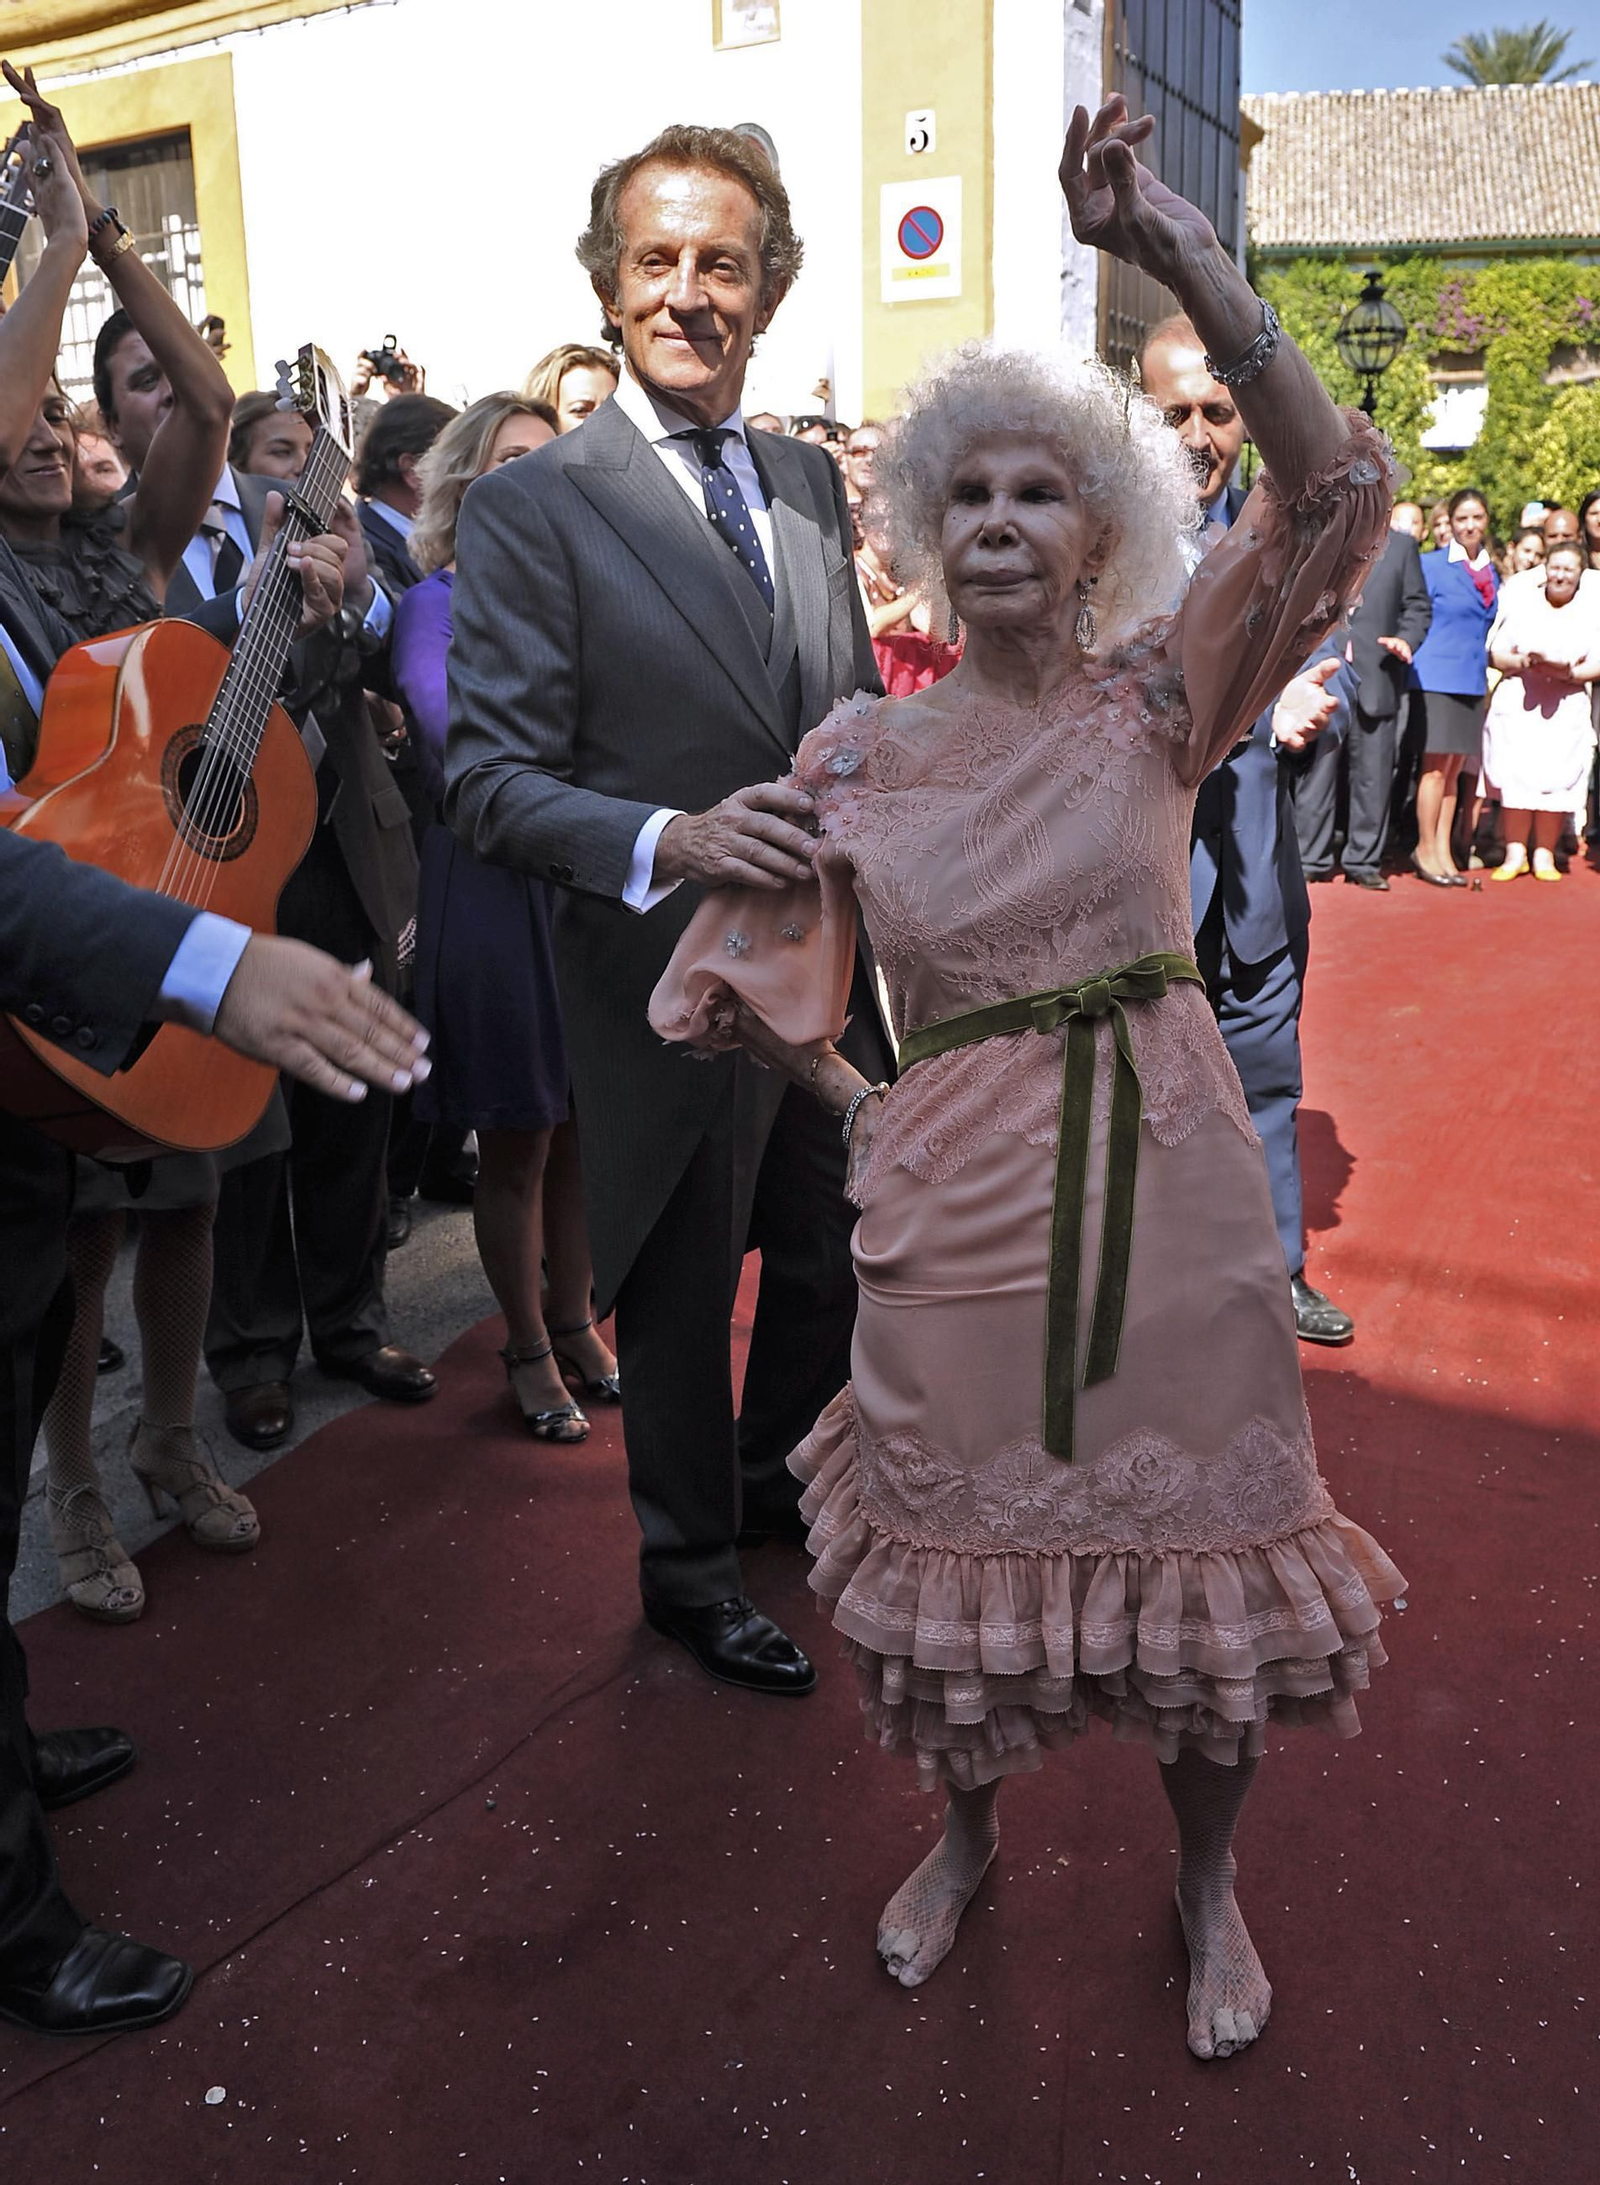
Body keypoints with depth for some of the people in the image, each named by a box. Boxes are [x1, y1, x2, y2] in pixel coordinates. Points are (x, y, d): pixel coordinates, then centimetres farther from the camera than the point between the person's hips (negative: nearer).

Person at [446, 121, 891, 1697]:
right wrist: (666, 840, -32)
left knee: (842, 1265, 20)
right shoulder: (530, 507, -11)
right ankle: (689, 1569, 37)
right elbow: (490, 778, -15)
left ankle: (757, 1472, 50)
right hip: (669, 984, -6)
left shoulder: (812, 482, 9)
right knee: (681, 1300, 12)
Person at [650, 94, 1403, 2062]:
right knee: (963, 1532, 16)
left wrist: (1172, 251, -23)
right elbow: (740, 971, 9)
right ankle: (965, 1840, 45)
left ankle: (1207, 1887, 39)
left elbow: (1334, 484, -17)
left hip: (1166, 1188, 0)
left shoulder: (1155, 698, -3)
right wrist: (856, 1108, 5)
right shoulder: (861, 755, 0)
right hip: (952, 1205, 1)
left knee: (1194, 1533, 12)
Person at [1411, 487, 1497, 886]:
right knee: (1437, 764, -6)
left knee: (1455, 767, 7)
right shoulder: (1432, 566, -3)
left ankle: (1442, 852, 11)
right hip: (1439, 675, -6)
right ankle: (1426, 850, 1)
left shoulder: (1491, 572, 15)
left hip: (1473, 679, 6)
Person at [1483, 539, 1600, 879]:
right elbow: (1495, 653, 6)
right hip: (1516, 703, 0)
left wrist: (1569, 672, -17)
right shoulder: (1520, 603, 11)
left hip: (1566, 708, 0)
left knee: (1557, 778, -6)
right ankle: (1514, 854, -1)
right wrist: (1523, 662, -14)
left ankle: (1545, 855, 2)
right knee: (1516, 775, -8)